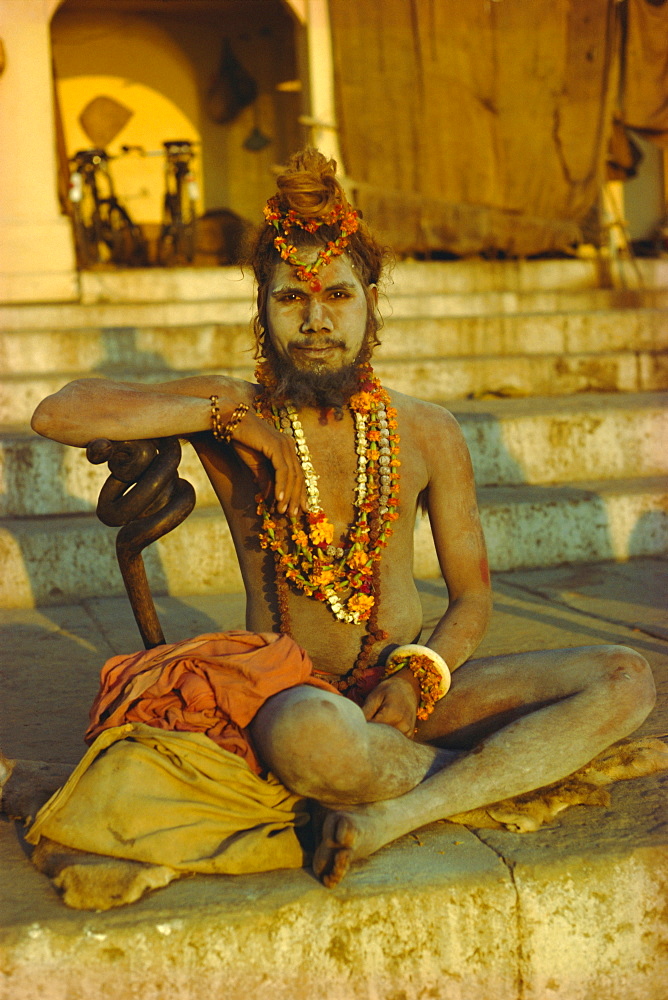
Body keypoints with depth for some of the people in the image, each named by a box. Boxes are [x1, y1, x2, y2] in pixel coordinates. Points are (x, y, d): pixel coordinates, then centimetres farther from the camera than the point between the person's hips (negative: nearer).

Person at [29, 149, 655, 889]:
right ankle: (509, 770, -13)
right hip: (291, 694, -3)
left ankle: (395, 816, -27)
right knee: (310, 733, -42)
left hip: (410, 687, 4)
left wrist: (418, 674, -12)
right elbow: (57, 414, -12)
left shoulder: (427, 432, 5)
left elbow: (472, 597, 9)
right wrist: (224, 414, -16)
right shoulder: (234, 417, -1)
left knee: (624, 678, -17)